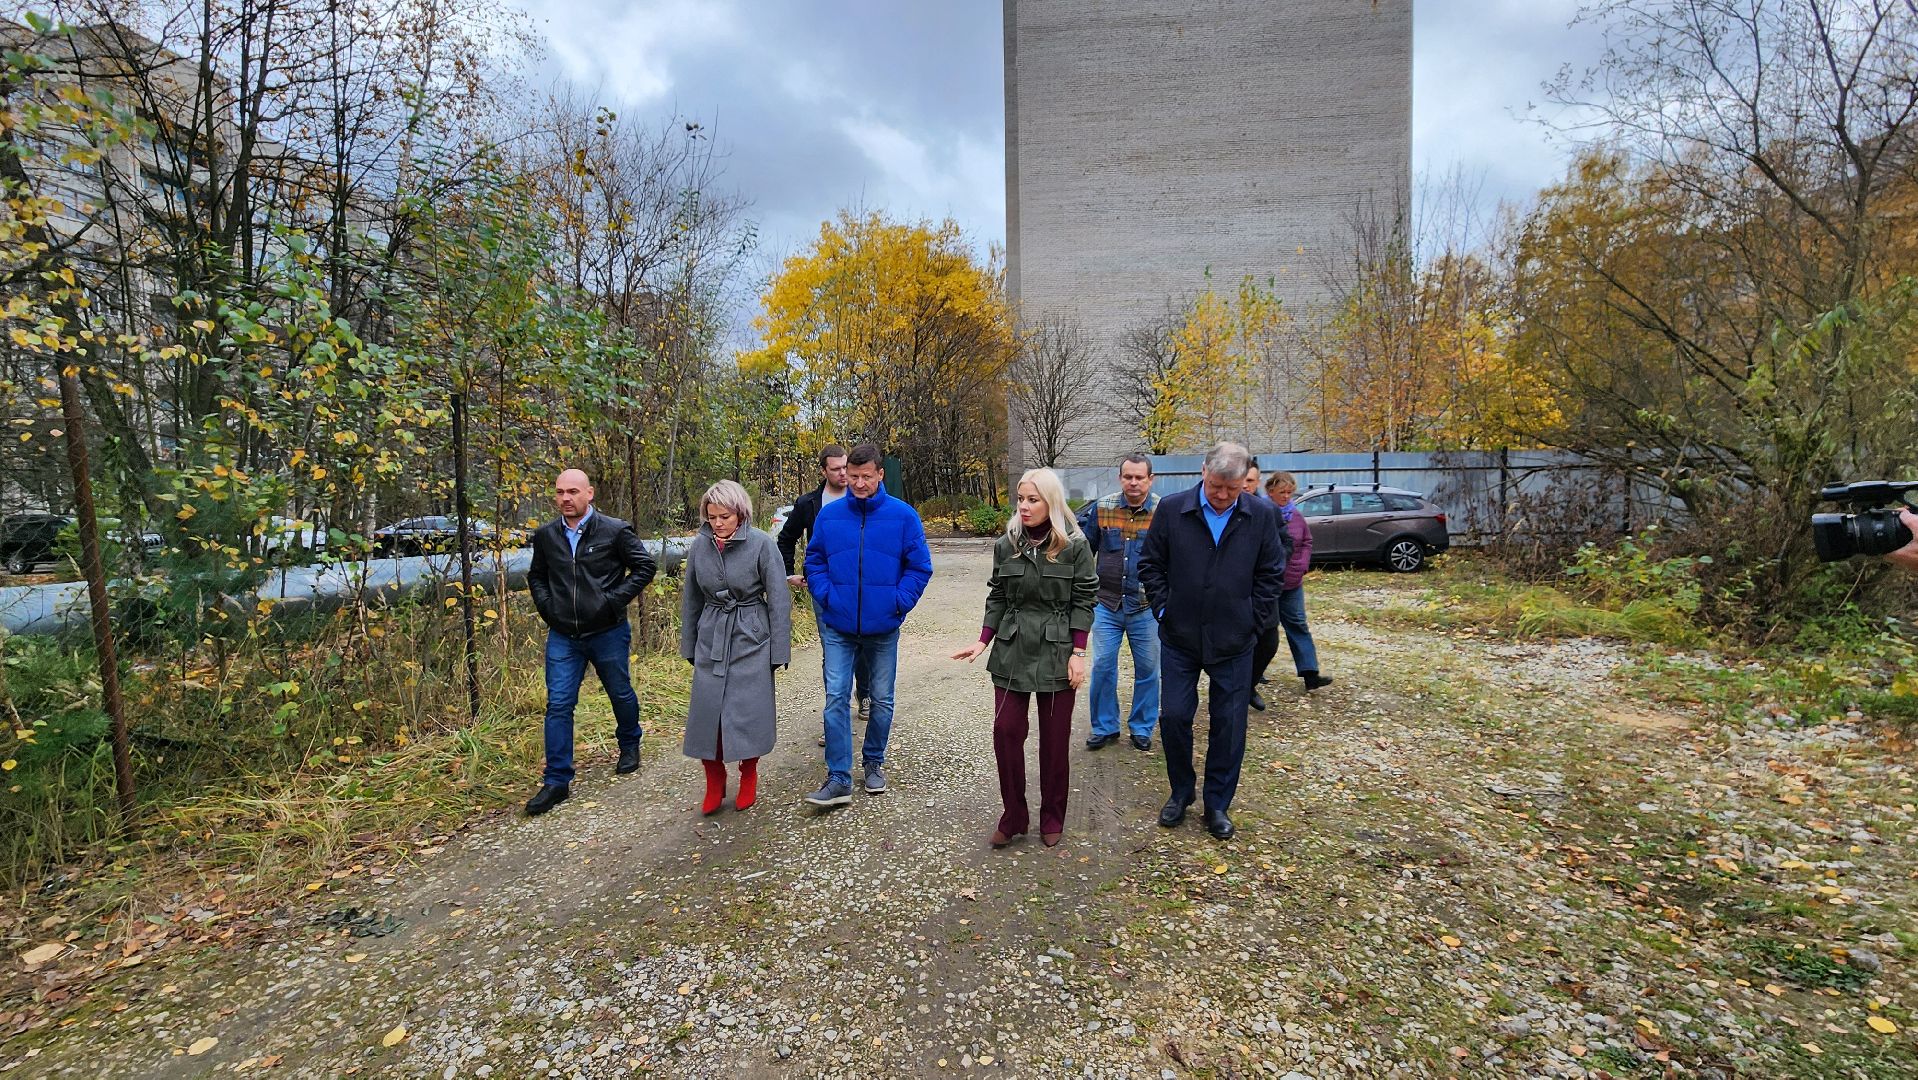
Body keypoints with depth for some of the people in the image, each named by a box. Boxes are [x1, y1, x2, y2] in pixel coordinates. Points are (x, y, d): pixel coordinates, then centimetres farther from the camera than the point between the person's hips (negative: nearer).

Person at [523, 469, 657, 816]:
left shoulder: (615, 530, -10)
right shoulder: (545, 535, 3)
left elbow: (644, 566, -5)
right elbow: (536, 575, 19)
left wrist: (615, 599, -14)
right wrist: (546, 605, 2)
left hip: (608, 632, -2)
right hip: (563, 636, 3)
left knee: (621, 694, 15)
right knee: (558, 704, 0)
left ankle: (629, 745, 42)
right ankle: (556, 781, 9)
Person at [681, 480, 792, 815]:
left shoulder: (761, 544, -12)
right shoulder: (699, 545, 0)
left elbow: (779, 599, -9)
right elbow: (691, 599, 11)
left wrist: (779, 650, -8)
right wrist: (688, 646, 13)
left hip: (751, 639, -3)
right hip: (711, 639, 3)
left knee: (748, 710, 2)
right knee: (707, 710, 2)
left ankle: (749, 777, 25)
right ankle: (715, 782, 21)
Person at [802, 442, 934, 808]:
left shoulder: (903, 515, -7)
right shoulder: (829, 514, -1)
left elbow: (919, 567, -3)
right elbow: (814, 561, 8)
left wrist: (898, 602, -11)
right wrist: (825, 596, -5)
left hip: (883, 627, 0)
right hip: (838, 627, 1)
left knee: (882, 700, 13)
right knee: (836, 699, -2)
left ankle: (874, 763, 33)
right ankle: (838, 779, 6)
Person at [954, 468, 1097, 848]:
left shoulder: (1074, 544, -6)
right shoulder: (1006, 544, 3)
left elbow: (1083, 601, -4)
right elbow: (997, 598, 8)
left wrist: (1078, 653, -9)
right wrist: (982, 642, 0)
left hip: (1056, 652, -2)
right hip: (1012, 650, 3)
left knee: (1054, 738, 7)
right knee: (1006, 730, -1)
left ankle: (1052, 818, 25)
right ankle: (1014, 816, 17)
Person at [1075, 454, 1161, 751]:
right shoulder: (1100, 509, -1)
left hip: (1146, 607, -1)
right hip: (1106, 604, 1)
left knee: (1147, 669, 10)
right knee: (1102, 666, 5)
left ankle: (1142, 727, 28)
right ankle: (1104, 727, 22)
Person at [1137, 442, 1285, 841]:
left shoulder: (1260, 515, -4)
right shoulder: (1172, 509, -6)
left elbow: (1271, 574, 5)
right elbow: (1150, 564, 3)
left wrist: (1254, 621, 0)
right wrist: (1164, 609, -2)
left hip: (1233, 642, 0)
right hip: (1179, 638, 0)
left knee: (1229, 725, 7)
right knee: (1174, 716, 4)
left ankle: (1218, 804, 25)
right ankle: (1180, 793, 27)